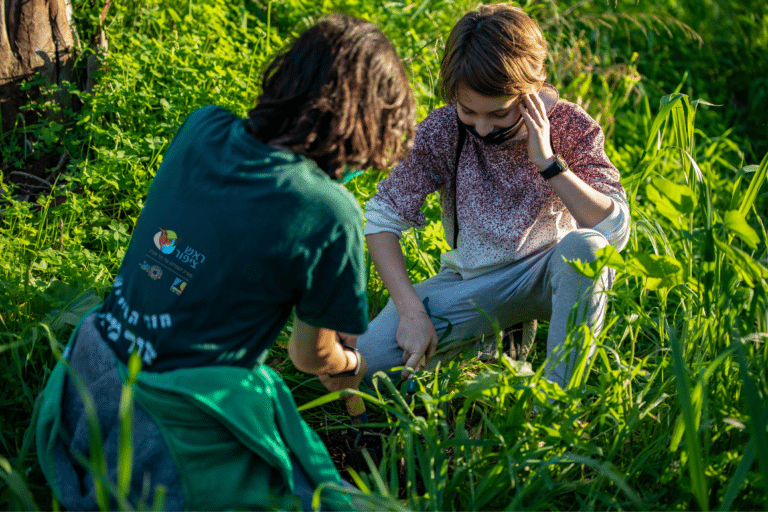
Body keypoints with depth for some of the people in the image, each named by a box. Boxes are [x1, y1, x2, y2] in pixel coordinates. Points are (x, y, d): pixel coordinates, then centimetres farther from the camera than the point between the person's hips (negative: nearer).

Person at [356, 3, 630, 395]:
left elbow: (616, 232, -24)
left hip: (552, 274, -1)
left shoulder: (570, 128, -15)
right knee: (367, 360, -19)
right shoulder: (442, 130, -14)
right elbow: (382, 218, -10)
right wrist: (412, 312, -20)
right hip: (475, 284, 2)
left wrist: (548, 162, -31)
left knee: (583, 244, -37)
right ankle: (493, 343, 5)